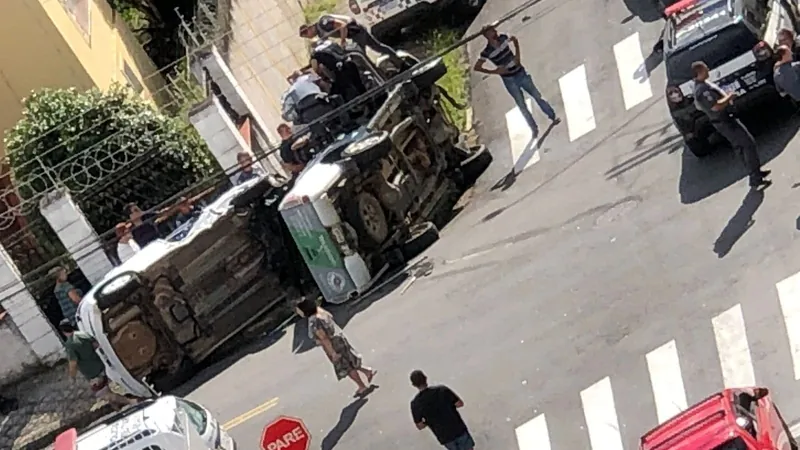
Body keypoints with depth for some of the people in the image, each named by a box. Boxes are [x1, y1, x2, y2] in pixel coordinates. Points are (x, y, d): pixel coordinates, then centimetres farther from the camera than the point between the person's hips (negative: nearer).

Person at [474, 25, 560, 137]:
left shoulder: (503, 38, -8)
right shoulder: (487, 52, -18)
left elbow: (514, 39, 14)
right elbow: (476, 68, -11)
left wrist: (518, 54, 1)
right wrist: (494, 71, -16)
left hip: (521, 74, 3)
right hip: (510, 81, -3)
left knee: (537, 96, 11)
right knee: (522, 106, 6)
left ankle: (553, 117, 26)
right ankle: (534, 129, 21)